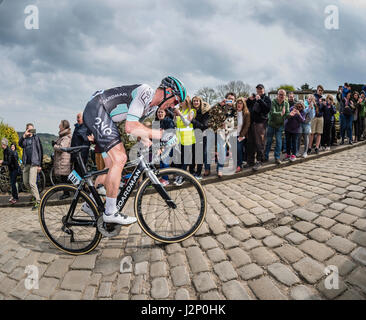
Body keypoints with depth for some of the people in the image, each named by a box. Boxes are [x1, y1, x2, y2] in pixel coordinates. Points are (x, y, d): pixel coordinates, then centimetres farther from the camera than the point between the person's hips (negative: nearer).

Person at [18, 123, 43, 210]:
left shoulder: (36, 138, 2)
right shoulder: (24, 139, 13)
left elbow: (40, 151, -1)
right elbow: (20, 144, -10)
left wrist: (39, 165, -6)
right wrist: (24, 135, -26)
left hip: (34, 163, -5)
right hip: (26, 163, 6)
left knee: (32, 182, -14)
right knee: (25, 182, 9)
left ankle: (38, 201, -8)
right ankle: (35, 194, 29)